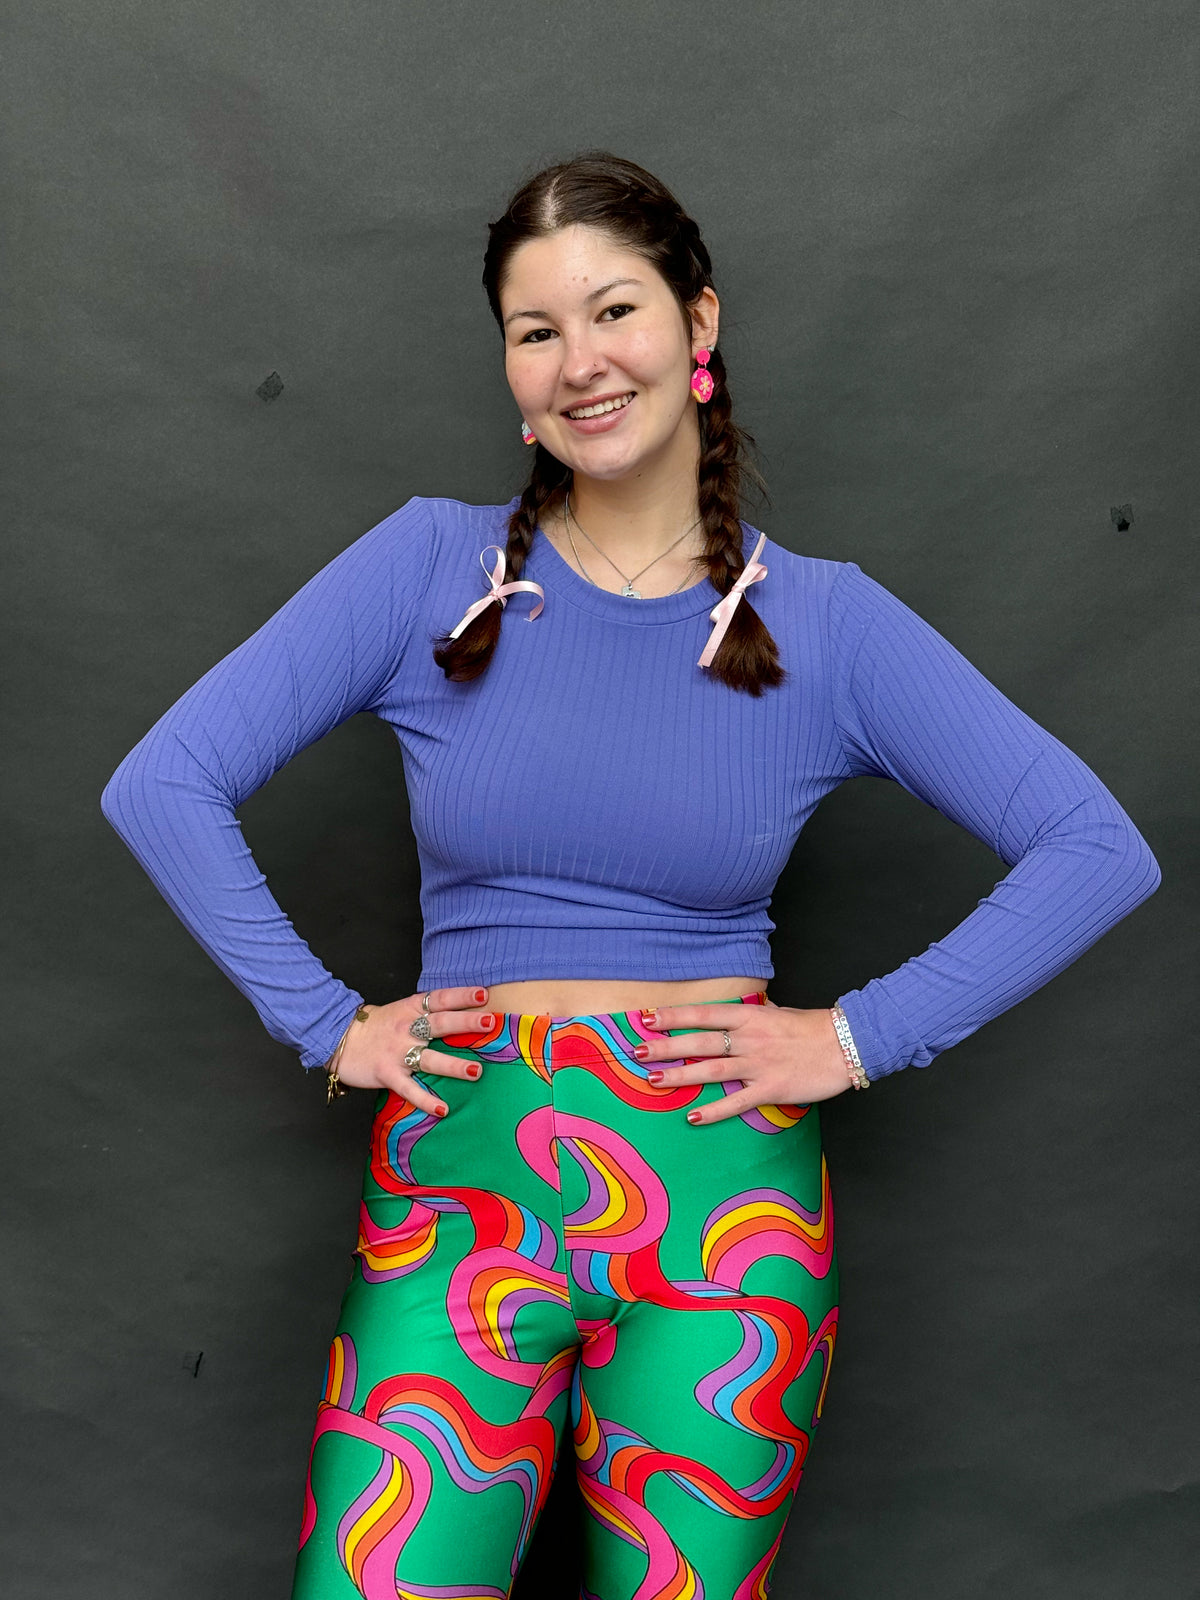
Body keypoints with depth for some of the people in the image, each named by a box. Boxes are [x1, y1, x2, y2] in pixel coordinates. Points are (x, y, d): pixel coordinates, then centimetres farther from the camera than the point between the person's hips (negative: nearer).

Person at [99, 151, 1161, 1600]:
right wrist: (322, 1020, -4)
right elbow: (160, 786, 1)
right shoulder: (433, 565, 1)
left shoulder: (824, 619, 1)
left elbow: (1100, 850, 0)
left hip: (726, 1205, 0)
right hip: (463, 1179, 0)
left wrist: (864, 1033, -6)